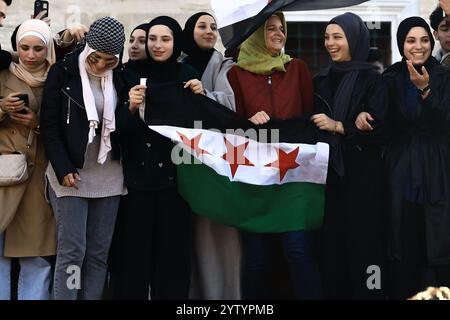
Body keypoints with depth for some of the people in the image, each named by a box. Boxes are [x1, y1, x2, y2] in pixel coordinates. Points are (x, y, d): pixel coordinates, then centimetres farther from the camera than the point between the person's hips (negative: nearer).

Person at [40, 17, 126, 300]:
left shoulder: (120, 77, 7)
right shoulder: (63, 72, -4)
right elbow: (49, 124, -5)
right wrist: (63, 169, -12)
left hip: (109, 176, 4)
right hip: (71, 172, -4)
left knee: (99, 253, 4)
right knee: (72, 251, -7)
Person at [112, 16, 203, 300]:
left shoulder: (188, 75, 6)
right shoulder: (132, 74, 2)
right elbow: (119, 128, -4)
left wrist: (200, 97, -9)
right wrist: (131, 107, -23)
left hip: (176, 174, 1)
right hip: (138, 174, -1)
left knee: (174, 247, 2)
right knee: (134, 248, -2)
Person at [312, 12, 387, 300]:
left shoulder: (371, 80, -3)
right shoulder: (322, 81, 12)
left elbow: (381, 129, -10)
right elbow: (314, 122, 5)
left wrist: (338, 126, -17)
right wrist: (353, 122, -12)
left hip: (362, 173, -4)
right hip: (328, 172, 5)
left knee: (361, 239, -2)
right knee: (331, 239, 5)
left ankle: (366, 291, 9)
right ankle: (334, 292, 15)